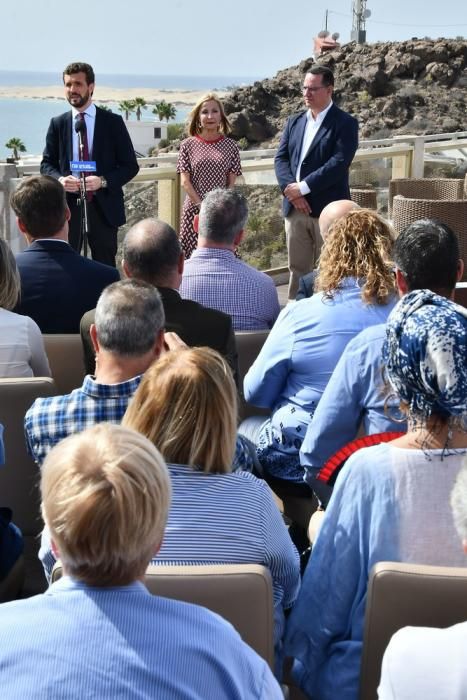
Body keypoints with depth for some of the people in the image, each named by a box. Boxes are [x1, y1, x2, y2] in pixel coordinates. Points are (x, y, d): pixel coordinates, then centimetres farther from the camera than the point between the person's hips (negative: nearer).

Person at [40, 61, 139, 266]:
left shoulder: (113, 122, 2)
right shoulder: (57, 124, 8)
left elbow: (130, 165, 1)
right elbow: (46, 164, 11)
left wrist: (103, 181, -15)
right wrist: (60, 179, -12)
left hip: (103, 207, -1)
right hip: (67, 205, 1)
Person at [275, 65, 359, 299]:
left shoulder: (345, 123, -4)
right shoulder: (294, 122, 14)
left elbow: (339, 163, -15)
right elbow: (281, 158, 8)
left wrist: (303, 188, -18)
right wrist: (290, 188, -11)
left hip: (327, 209, -5)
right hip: (295, 207, 6)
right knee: (297, 269, 11)